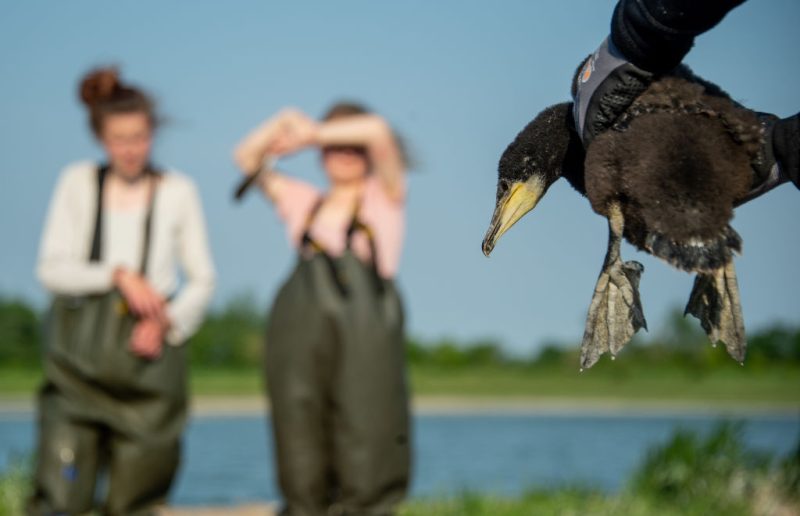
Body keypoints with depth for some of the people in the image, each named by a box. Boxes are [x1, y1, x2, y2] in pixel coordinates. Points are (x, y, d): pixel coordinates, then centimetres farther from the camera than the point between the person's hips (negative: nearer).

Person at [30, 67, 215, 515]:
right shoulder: (78, 183, 6)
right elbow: (51, 268, 1)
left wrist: (168, 322, -10)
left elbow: (202, 280, 8)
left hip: (150, 350, 0)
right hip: (79, 352, 0)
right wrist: (117, 276, -13)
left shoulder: (178, 191, 5)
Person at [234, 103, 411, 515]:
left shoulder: (384, 196, 11)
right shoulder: (304, 202, 21)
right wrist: (282, 124, 2)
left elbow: (378, 131, -4)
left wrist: (311, 135, 2)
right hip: (301, 338, 3)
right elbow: (247, 159, 17)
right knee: (302, 477, 1)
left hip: (364, 341, -3)